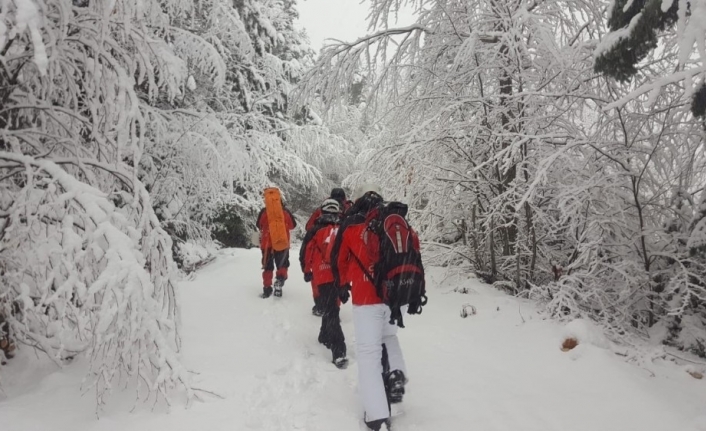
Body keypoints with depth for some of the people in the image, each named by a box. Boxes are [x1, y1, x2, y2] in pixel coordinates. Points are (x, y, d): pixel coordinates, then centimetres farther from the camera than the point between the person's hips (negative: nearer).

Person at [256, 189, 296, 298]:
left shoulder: (264, 212, -7)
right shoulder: (285, 212, -6)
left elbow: (259, 225, 4)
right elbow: (293, 225, 5)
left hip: (267, 243, 0)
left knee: (268, 267, 11)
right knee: (282, 264, 13)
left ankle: (267, 288, 6)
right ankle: (280, 279, -12)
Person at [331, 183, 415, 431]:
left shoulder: (351, 224, 0)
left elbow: (339, 259, 8)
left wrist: (342, 285, 24)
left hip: (367, 296, -4)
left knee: (369, 353, 3)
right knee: (388, 336, 30)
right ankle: (396, 373, 7)